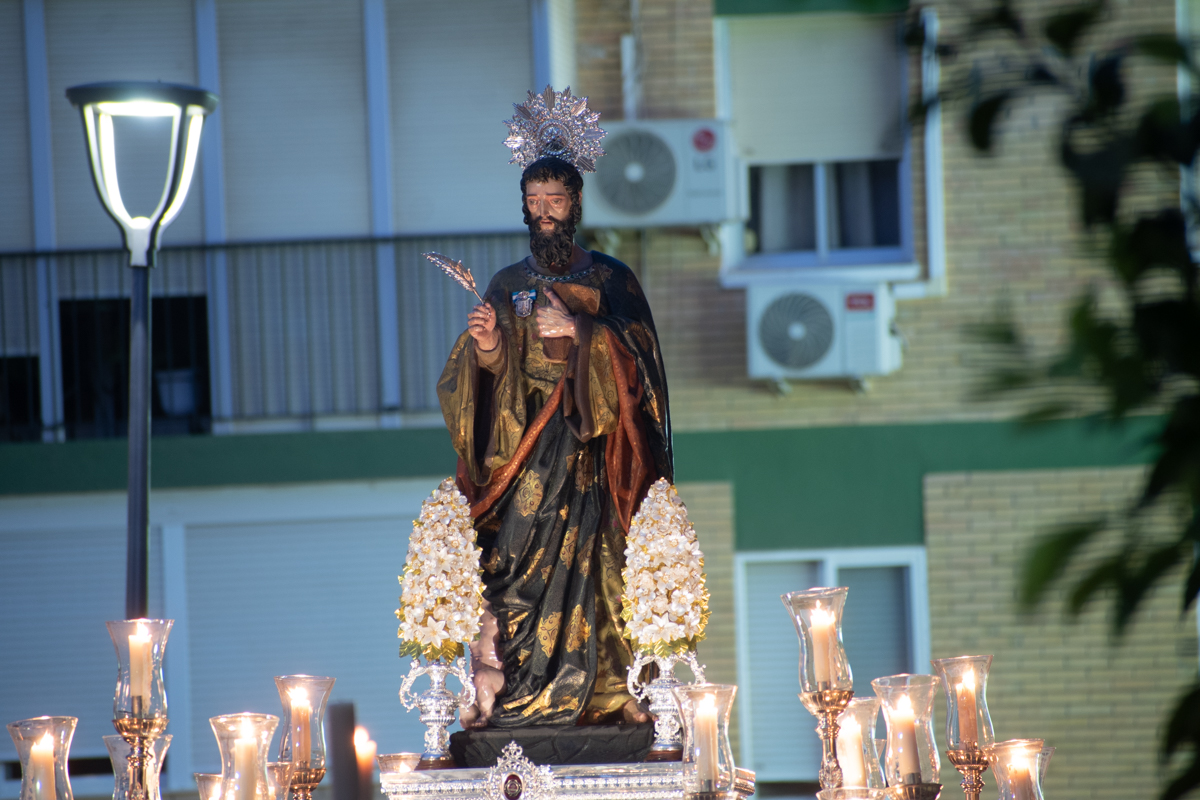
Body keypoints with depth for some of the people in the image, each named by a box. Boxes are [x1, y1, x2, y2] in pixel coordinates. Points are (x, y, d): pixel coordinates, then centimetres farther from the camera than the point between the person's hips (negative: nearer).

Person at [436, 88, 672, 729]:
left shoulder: (611, 280, 10)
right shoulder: (507, 285, 14)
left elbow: (636, 361, -2)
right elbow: (486, 378, 7)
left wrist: (582, 333, -17)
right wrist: (485, 350, -15)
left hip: (589, 444, -1)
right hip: (522, 442, 1)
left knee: (593, 561, -8)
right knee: (512, 558, -12)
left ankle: (610, 689, -6)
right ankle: (493, 688, -14)